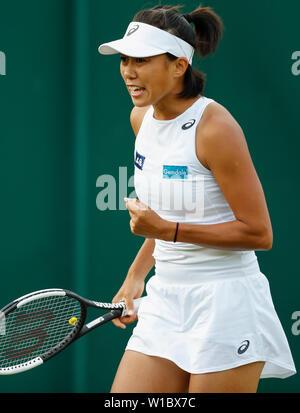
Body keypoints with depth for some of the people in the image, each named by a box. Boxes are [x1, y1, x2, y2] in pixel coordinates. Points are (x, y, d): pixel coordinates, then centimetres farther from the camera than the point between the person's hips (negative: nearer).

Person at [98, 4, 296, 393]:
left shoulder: (215, 128, -17)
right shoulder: (142, 117, 7)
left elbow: (259, 234, -16)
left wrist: (166, 229, -20)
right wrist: (136, 276, 15)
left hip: (225, 305, -7)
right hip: (165, 301, 7)